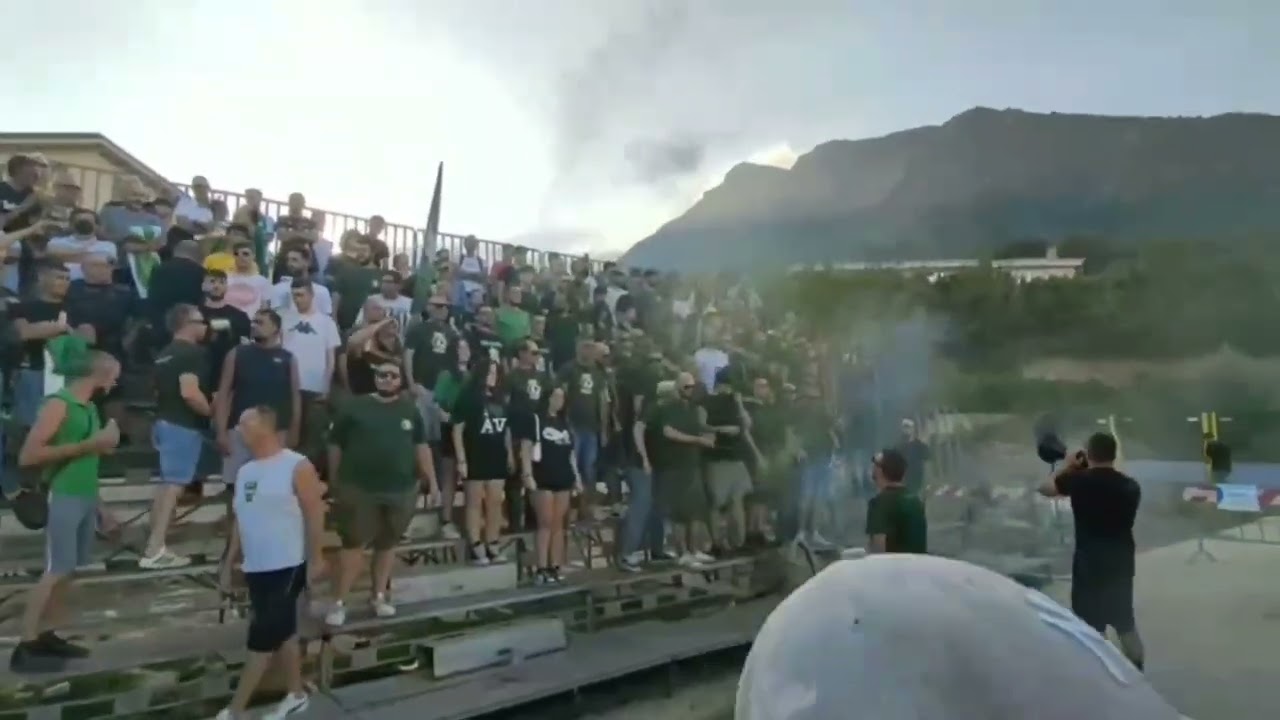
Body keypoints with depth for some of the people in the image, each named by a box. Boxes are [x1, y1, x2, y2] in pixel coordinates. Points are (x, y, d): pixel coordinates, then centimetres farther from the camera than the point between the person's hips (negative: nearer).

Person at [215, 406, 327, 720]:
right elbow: (241, 520, 17)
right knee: (281, 634, 15)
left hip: (286, 567, -7)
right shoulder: (245, 471, 11)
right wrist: (229, 563, 15)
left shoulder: (297, 467, -12)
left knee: (261, 639, -2)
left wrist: (315, 558, -14)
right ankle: (296, 694, 27)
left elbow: (314, 513, -13)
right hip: (255, 568, 7)